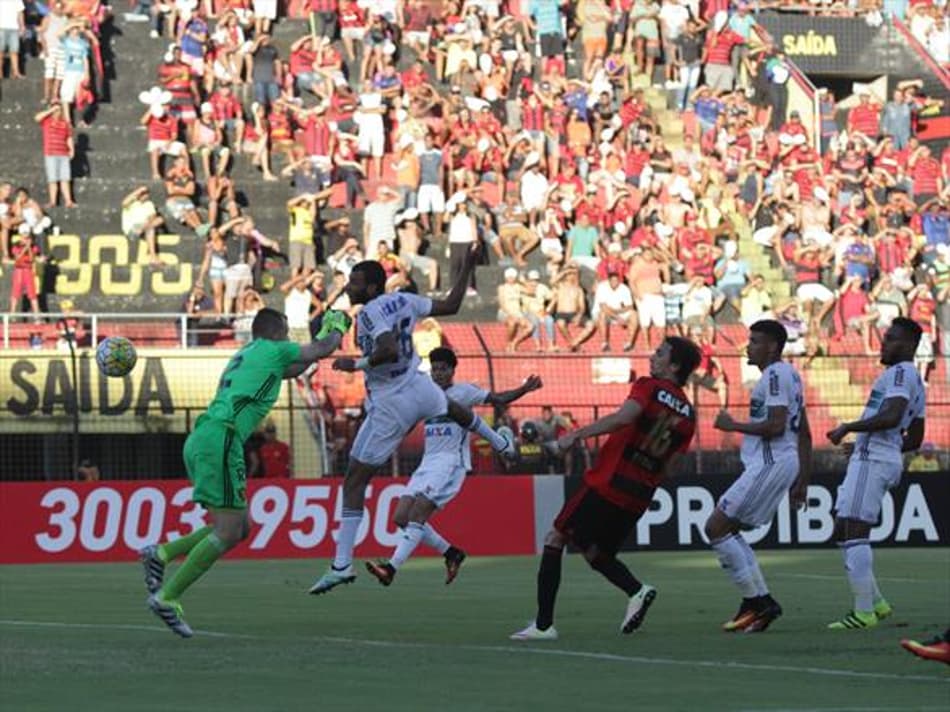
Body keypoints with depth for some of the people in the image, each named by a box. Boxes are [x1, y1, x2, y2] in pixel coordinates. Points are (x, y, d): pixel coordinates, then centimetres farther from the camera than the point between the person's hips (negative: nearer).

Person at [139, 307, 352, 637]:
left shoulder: (244, 356, 30)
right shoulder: (274, 349, 7)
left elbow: (291, 369, 48)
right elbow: (323, 349, 19)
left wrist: (324, 332, 50)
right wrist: (337, 329, 40)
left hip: (199, 440, 9)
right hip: (220, 440, -9)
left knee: (239, 529, 12)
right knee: (227, 532, -11)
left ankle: (161, 554, 2)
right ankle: (167, 598, -16)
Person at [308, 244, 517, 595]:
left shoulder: (370, 312, -21)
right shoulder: (404, 300, 0)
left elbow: (389, 351, -36)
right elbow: (450, 306, 12)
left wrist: (357, 364, -23)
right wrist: (467, 269, 22)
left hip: (389, 406, -7)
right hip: (419, 388, 7)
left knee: (355, 481, -3)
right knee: (453, 408, 44)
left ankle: (342, 564, -10)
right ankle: (501, 443, 72)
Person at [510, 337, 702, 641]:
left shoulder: (649, 388, -5)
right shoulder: (688, 414, 11)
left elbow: (624, 417, -24)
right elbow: (668, 468, 12)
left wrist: (577, 434, -23)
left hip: (606, 484, -6)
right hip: (639, 497, 6)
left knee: (555, 539, 5)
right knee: (596, 553, 22)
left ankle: (543, 624, -2)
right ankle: (637, 590, -7)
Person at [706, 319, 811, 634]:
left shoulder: (775, 375, -11)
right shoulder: (789, 375, 20)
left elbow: (776, 426, -21)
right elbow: (804, 433, 21)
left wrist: (734, 425, -10)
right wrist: (802, 479, 22)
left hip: (769, 464, -11)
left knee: (716, 528, -8)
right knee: (729, 531, 14)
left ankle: (756, 601, -8)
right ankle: (760, 602, 11)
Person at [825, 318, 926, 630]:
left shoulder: (901, 373, -9)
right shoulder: (916, 382, 21)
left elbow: (891, 416, -25)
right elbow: (914, 440, 26)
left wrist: (848, 428, -17)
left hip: (872, 460, -10)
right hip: (890, 458, 10)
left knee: (854, 533, -11)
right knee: (842, 532, 15)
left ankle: (864, 612, -12)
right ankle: (876, 602, 15)